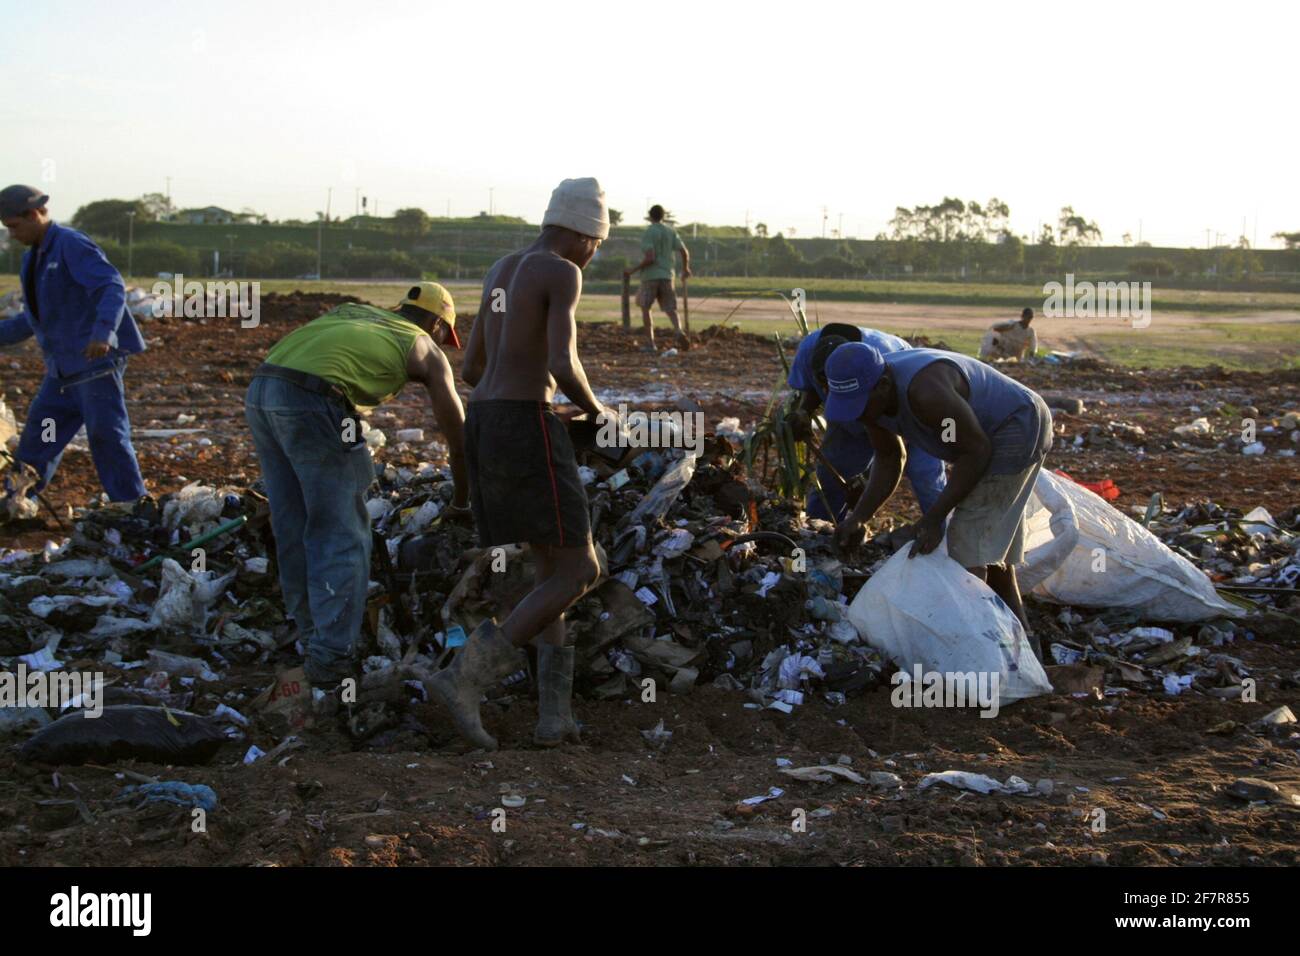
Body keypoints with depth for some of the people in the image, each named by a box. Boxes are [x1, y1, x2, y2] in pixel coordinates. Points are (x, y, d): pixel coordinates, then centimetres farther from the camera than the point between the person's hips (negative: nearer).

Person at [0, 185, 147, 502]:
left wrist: (103, 332, -38)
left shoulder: (72, 245, -11)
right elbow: (35, 317, 25)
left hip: (97, 360, -9)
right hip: (64, 367, 9)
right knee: (36, 439, 10)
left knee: (107, 436, -7)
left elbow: (113, 287, -23)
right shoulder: (33, 258, 17)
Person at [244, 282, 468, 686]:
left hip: (260, 391, 7)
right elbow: (457, 433, 19)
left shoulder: (355, 312, 31)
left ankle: (312, 634, 28)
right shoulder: (425, 349, 16)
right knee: (342, 536, 2)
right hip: (311, 402, -7)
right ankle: (329, 656, -1)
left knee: (293, 528, 17)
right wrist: (461, 502, 32)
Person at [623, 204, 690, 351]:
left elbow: (650, 258, -18)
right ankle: (679, 332, -24)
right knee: (670, 310, 6)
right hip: (667, 275, 4)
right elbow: (685, 252, 6)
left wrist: (633, 270, -8)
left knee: (645, 308, 11)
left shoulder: (648, 233, -8)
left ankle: (651, 343, 4)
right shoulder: (671, 231, 8)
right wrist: (686, 268, 25)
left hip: (650, 276, -4)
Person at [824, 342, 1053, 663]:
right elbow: (889, 460, 4)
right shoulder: (870, 393, -9)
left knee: (968, 546, -15)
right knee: (990, 548, 16)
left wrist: (934, 517, -24)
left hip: (1018, 429, -9)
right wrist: (858, 519, -7)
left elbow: (976, 450, -26)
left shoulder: (924, 391, -36)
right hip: (990, 435, 9)